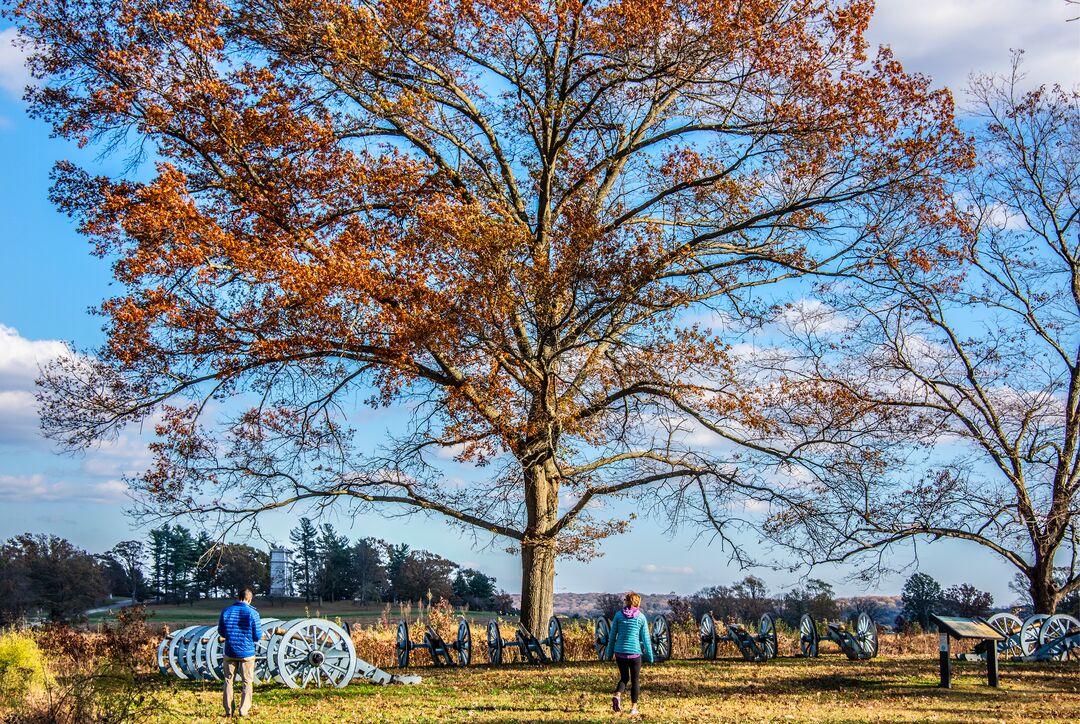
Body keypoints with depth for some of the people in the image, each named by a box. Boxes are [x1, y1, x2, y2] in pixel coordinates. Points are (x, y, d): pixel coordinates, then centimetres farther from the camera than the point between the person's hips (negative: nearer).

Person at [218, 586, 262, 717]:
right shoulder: (253, 613, -11)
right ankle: (243, 710, 5)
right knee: (247, 682, 9)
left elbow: (221, 631, 8)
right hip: (247, 653, -2)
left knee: (228, 681, 15)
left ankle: (229, 710, 14)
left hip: (230, 652, 2)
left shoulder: (226, 612, -2)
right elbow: (258, 636, -9)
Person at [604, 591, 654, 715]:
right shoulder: (641, 617, -2)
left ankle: (617, 696, -9)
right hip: (635, 653, -1)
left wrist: (610, 653, 12)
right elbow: (646, 638, -1)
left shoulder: (619, 615, 0)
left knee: (624, 677, 18)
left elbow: (612, 635, 3)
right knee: (635, 680, 14)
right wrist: (650, 656, 7)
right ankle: (634, 707, 14)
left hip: (620, 652, 2)